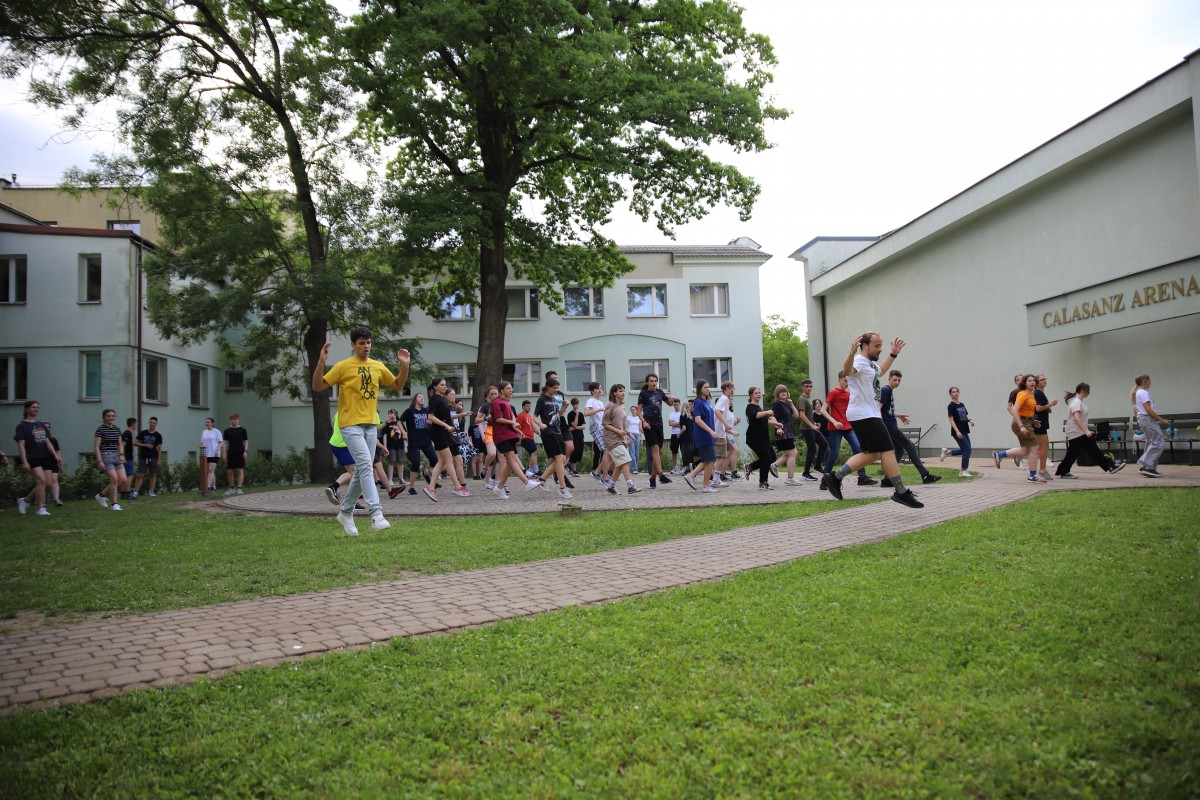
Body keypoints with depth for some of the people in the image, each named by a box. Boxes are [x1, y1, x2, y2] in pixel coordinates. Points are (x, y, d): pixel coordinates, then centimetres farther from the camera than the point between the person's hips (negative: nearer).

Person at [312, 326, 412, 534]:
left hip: (370, 424, 6)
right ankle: (376, 513, -23)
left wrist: (404, 366, 5)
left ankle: (346, 512, 26)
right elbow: (317, 386, -6)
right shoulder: (343, 366, -4)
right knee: (365, 464, -21)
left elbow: (398, 386, 19)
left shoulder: (378, 366, 10)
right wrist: (321, 362, -19)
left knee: (361, 471, 10)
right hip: (350, 424, -6)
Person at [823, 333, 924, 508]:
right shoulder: (859, 361, -14)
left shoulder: (870, 363, 18)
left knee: (872, 454, 11)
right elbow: (847, 371, -38)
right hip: (864, 415, -11)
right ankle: (901, 492, -3)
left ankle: (835, 477, 8)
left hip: (868, 414, 11)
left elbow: (879, 371, 43)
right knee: (888, 451, -8)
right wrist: (852, 352, -55)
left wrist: (893, 354, 42)